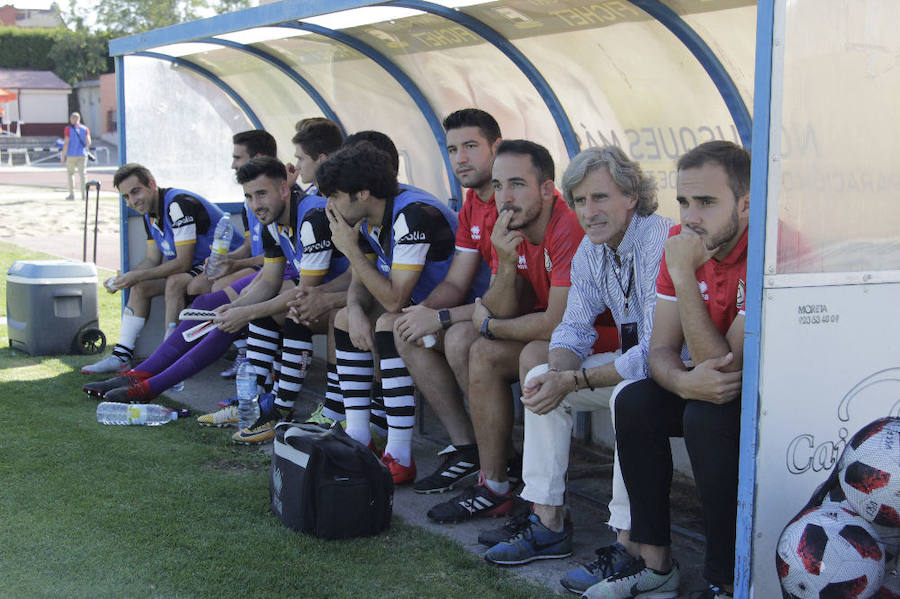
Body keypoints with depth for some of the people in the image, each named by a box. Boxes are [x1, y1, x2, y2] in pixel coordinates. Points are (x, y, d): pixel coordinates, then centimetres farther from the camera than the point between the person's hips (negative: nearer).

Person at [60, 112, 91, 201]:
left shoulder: (68, 129, -5)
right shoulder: (85, 129, 4)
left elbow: (66, 143, -9)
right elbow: (89, 142, -3)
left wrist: (63, 156, -5)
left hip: (71, 155, -2)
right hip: (82, 155, 2)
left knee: (70, 173, 11)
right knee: (81, 173, 3)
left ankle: (72, 194, 10)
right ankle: (83, 193, -7)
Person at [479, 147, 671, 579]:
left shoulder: (662, 244, -25)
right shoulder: (590, 250, 2)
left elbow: (656, 353, -29)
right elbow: (575, 329, 7)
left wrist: (574, 381, -27)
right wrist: (555, 373, -15)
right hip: (633, 360, 9)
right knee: (543, 377, -1)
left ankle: (629, 544, -26)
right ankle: (548, 523, 3)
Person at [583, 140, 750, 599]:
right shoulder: (683, 241, -5)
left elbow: (728, 367, -30)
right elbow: (661, 350, -6)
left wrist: (683, 274, -34)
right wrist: (684, 381, -31)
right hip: (709, 390, 7)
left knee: (707, 416, -31)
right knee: (635, 402, -13)